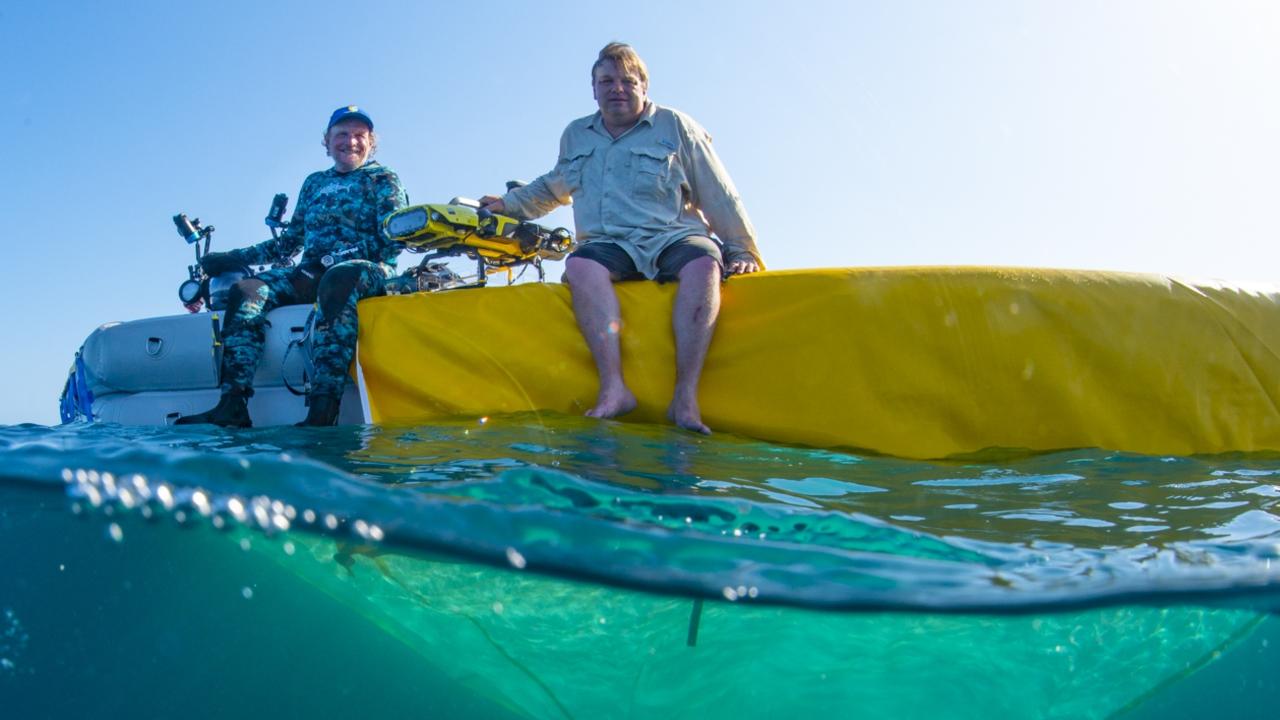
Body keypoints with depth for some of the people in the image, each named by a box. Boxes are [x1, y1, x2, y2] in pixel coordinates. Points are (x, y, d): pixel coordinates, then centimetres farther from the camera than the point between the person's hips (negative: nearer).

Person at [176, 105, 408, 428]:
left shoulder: (382, 179, 11)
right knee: (246, 290, -19)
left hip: (367, 271, -6)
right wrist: (235, 257, 20)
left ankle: (322, 411, -53)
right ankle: (232, 407, -31)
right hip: (310, 273, 6)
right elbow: (290, 241, 29)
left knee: (337, 281, -41)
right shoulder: (314, 183, 27)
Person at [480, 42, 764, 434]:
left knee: (704, 265, -37)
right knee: (580, 266, -33)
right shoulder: (575, 135, 19)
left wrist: (742, 251, 3)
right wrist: (509, 203, 32)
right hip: (609, 245, 2)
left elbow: (720, 197, 7)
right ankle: (613, 388, -42)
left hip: (674, 238, -2)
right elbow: (554, 186, 38)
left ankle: (685, 398, -41)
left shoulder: (676, 127, 8)